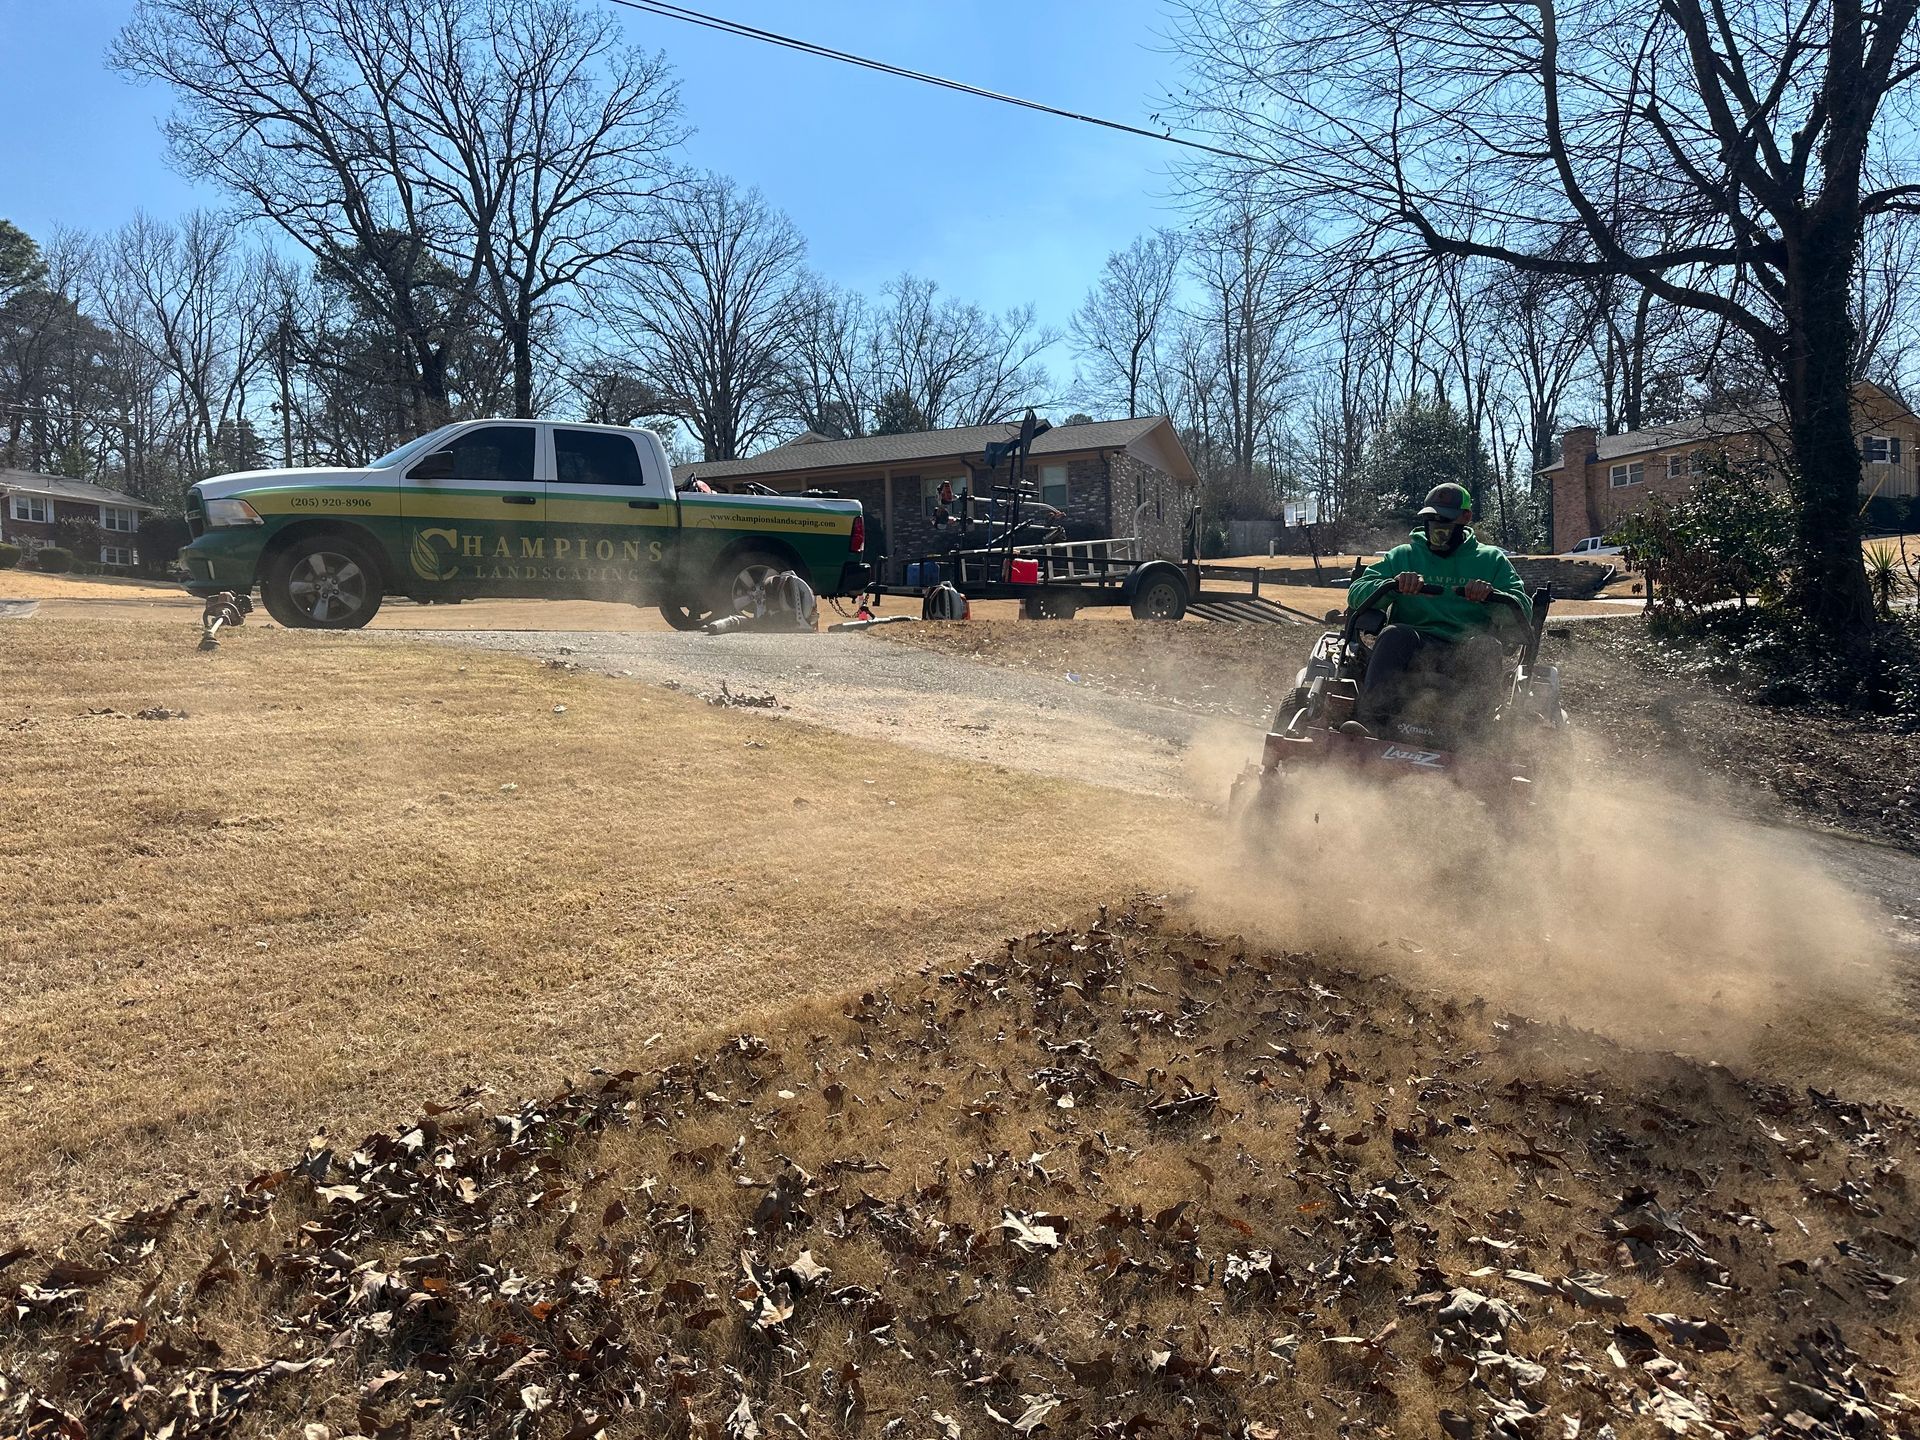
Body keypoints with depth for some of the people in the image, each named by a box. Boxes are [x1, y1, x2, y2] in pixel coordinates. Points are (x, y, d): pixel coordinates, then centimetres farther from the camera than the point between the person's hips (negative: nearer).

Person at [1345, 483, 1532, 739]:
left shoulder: (1491, 560, 21)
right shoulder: (1403, 556, 21)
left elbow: (1523, 610, 8)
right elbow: (1356, 594, 8)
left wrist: (1491, 594, -13)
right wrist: (1393, 584, -12)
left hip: (1466, 657, 0)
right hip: (1412, 650, 0)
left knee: (1486, 646, -34)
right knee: (1395, 635, -33)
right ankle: (1366, 722, -47)